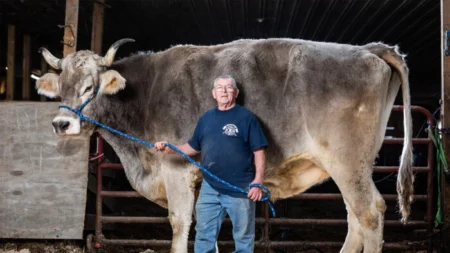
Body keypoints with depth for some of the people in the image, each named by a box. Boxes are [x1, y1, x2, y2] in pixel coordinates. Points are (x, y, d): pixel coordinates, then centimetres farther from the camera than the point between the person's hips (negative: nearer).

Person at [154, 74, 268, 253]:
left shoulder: (246, 117, -5)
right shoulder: (206, 118, 10)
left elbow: (259, 151, -7)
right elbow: (193, 147, 18)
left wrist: (258, 181, -15)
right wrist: (169, 149, 3)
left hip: (240, 189, -5)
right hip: (209, 188, 5)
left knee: (243, 236, 6)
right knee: (204, 234, 11)